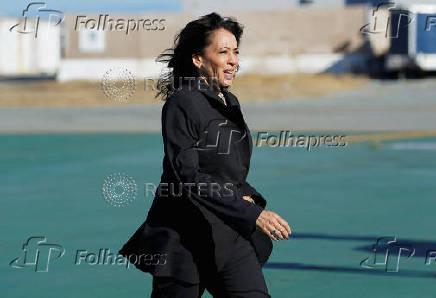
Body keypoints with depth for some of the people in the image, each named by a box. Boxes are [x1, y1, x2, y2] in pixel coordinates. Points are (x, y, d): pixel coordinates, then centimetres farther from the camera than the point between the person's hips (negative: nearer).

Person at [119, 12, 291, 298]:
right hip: (185, 237, -7)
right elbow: (188, 176, -20)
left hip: (231, 237, 7)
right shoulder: (182, 104, -11)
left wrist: (249, 197, 1)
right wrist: (252, 214, -24)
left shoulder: (230, 103, 13)